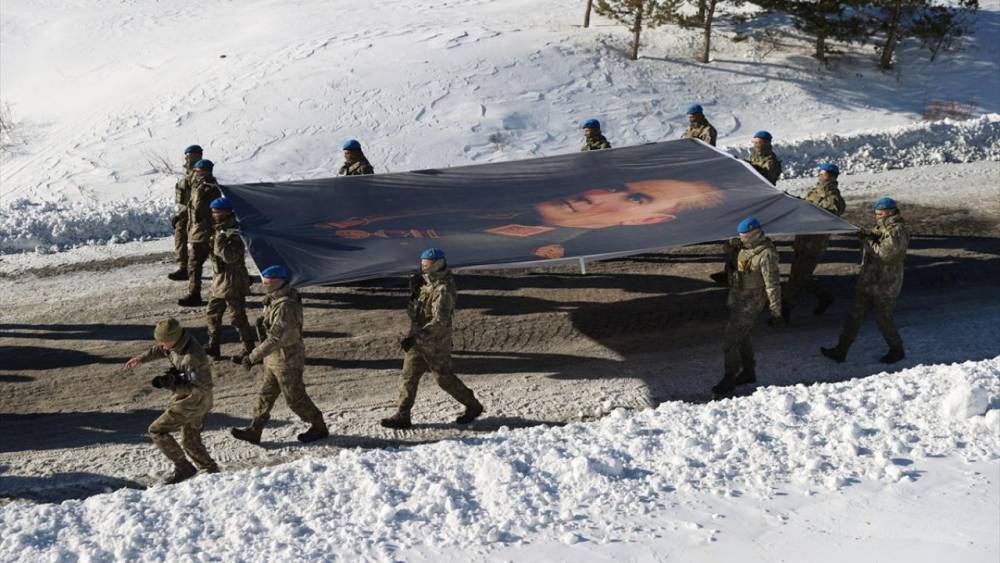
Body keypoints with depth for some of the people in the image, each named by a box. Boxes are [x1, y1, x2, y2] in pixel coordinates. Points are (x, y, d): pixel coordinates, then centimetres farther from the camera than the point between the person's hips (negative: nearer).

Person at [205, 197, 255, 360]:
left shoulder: (232, 234, -21)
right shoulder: (221, 231, 8)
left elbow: (230, 256, -33)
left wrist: (219, 241, -32)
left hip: (232, 285, -10)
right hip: (219, 283, 10)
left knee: (238, 318, -1)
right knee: (212, 313, 15)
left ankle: (249, 350, 11)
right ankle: (213, 348, 25)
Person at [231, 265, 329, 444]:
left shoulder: (286, 306, -30)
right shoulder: (275, 298, 2)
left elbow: (274, 338, -34)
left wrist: (252, 357, -33)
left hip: (286, 360, -9)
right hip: (273, 357, 9)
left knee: (295, 397, 6)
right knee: (265, 394, 14)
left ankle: (319, 428, 23)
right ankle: (254, 431, 24)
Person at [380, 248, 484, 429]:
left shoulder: (443, 290, -25)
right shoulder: (428, 281, 4)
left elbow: (440, 322, -33)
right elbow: (416, 298, 20)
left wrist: (416, 337, -37)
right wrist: (414, 286, -2)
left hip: (435, 342, -8)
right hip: (419, 339, 8)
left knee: (444, 378, 6)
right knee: (408, 377, 5)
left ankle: (473, 407, 24)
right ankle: (401, 416, 9)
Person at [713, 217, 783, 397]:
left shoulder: (766, 254, -26)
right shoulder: (748, 245, 0)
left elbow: (773, 286, -23)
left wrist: (776, 313, -19)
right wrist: (732, 244, -4)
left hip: (750, 303, -9)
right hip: (737, 297, 9)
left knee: (730, 339, -8)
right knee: (741, 336, 20)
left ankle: (729, 380, 4)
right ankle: (748, 372, 36)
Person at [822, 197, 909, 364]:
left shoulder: (898, 231, -16)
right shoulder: (882, 228, 14)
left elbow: (885, 253, -26)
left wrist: (868, 242, -16)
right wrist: (866, 234, -12)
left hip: (885, 286, -9)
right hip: (868, 281, 9)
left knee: (883, 318, 3)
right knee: (854, 315, 7)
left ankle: (897, 351, 24)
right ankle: (841, 350, 10)